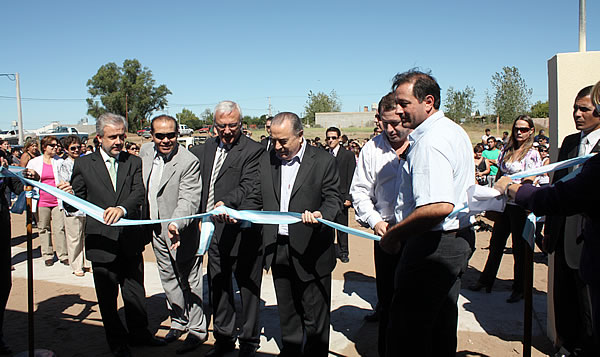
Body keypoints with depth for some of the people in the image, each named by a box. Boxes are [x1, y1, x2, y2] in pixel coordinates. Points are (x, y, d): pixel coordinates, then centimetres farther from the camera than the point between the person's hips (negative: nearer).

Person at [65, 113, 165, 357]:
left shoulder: (135, 162, 3)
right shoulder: (83, 164, 1)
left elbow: (139, 193, -12)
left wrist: (122, 208, -31)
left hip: (131, 240, 1)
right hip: (102, 242, -1)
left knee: (136, 291, 14)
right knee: (107, 296, 11)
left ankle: (139, 333, 33)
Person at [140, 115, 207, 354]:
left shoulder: (188, 162, -21)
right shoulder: (146, 151, 0)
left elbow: (188, 200, -28)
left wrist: (176, 224, -44)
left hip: (180, 233, -7)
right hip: (157, 230, 7)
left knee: (189, 283, 5)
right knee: (168, 280, 21)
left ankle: (197, 330, 21)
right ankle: (179, 322, 39)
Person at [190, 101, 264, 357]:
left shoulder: (253, 150, -10)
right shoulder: (206, 148, 11)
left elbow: (249, 186, -20)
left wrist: (227, 202, -35)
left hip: (241, 232, -6)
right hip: (214, 231, 6)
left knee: (247, 287, 8)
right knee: (218, 285, 18)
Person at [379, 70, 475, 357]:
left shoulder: (429, 141, -21)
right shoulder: (455, 131, 13)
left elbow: (439, 207, -33)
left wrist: (393, 234, -22)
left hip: (433, 245, -11)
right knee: (442, 328, 22)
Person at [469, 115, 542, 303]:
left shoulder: (532, 154, -6)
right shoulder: (506, 151, 10)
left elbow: (529, 182, -14)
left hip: (520, 205, -5)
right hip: (504, 203, 5)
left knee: (519, 247, 4)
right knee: (496, 243, 12)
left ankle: (519, 288, 17)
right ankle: (486, 280, 24)